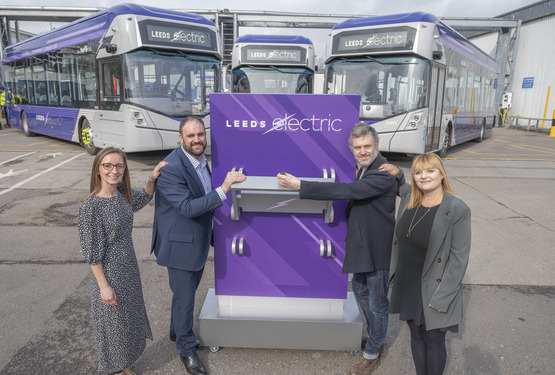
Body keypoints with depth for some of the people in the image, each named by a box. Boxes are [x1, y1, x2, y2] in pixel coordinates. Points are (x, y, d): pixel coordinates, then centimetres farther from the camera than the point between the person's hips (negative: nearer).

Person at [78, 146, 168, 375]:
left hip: (129, 269, 7)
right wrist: (104, 286, -16)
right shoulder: (90, 208, -24)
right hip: (110, 275, -7)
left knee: (129, 318, 23)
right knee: (113, 322, 13)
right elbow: (92, 253, -19)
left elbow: (143, 199, 17)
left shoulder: (123, 194, -4)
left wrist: (152, 179, -2)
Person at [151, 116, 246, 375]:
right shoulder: (171, 168, -26)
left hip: (198, 241, 8)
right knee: (184, 297, 7)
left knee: (187, 291, 24)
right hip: (180, 244, -8)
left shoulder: (201, 160, 3)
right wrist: (224, 189, -36)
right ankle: (186, 349, 28)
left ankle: (177, 332, 48)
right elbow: (187, 208, -31)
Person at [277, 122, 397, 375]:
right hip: (362, 245, 10)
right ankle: (376, 341, 48)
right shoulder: (363, 169, 5)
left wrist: (300, 186, -35)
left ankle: (372, 354, 31)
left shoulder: (383, 175, -26)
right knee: (361, 293, 25)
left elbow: (345, 191, -35)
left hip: (377, 249, -10)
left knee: (377, 303, 9)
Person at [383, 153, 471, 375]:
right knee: (416, 336, 21)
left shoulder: (458, 210, -18)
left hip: (434, 289, -5)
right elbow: (402, 188, 27)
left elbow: (459, 258, -16)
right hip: (406, 285, 5)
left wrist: (442, 297, -17)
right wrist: (396, 173, 5)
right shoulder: (408, 198, -1)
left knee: (434, 340, 13)